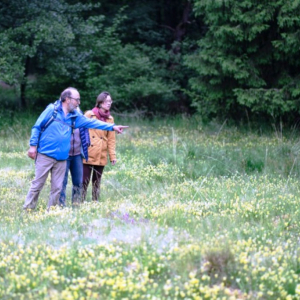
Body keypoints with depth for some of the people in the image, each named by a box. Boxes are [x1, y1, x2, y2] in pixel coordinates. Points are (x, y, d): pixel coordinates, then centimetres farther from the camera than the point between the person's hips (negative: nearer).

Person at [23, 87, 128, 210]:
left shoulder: (75, 116, 12)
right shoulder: (52, 110, -4)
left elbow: (92, 122, 12)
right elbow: (37, 127, -1)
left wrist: (112, 127, 8)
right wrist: (33, 145, -7)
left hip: (61, 158, 6)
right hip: (45, 155, -6)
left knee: (57, 188, 6)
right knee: (37, 184, -3)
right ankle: (27, 210, 5)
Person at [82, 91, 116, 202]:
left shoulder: (110, 119, 10)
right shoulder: (89, 115, 0)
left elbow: (111, 139, 10)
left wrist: (112, 156, 3)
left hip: (101, 156, 3)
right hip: (88, 154, -3)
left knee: (97, 182, 8)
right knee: (84, 181, -6)